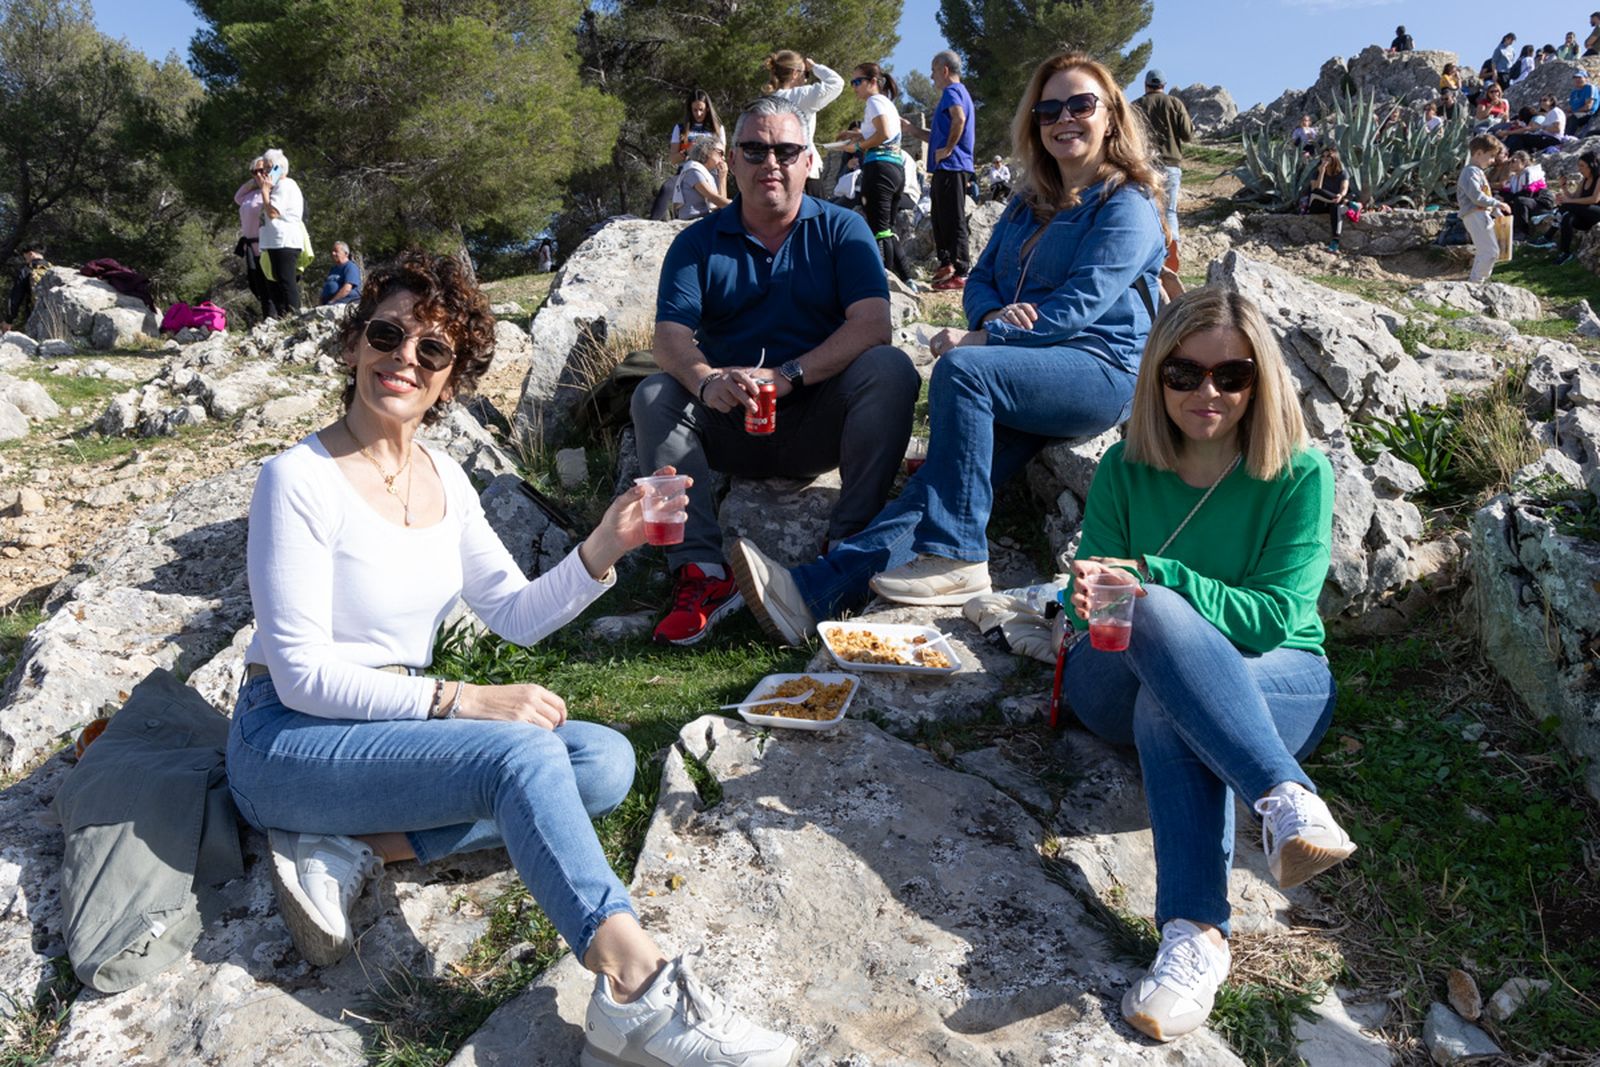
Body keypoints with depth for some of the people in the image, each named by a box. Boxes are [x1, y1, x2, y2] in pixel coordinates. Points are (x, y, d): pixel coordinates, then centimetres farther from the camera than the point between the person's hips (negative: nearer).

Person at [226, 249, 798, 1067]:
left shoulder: (445, 479, 5)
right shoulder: (299, 480, -15)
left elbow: (518, 617, 4)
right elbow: (302, 675, -17)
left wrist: (602, 549, -13)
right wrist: (463, 700, -22)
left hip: (401, 723, 7)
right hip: (288, 742, -7)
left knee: (606, 761, -12)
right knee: (524, 752, -30)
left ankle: (353, 850, -18)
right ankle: (639, 992, -36)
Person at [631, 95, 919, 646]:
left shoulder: (841, 229, 4)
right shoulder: (697, 243, 8)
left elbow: (872, 325, -12)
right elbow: (670, 336, -8)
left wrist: (788, 375, -27)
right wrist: (705, 380, -33)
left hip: (819, 426, -1)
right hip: (731, 427, 2)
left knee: (890, 369, -26)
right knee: (654, 396, -23)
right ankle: (701, 571, -34)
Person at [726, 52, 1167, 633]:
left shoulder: (1128, 205, -1)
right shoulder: (1028, 204, 23)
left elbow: (1079, 306, -13)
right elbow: (979, 279, 17)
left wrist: (979, 339, -16)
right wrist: (994, 314, -8)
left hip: (1103, 370, -5)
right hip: (1027, 377, 5)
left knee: (961, 368, -33)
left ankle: (955, 557, -31)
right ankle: (814, 591, -42)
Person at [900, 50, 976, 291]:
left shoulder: (952, 91, -7)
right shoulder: (958, 92, 25)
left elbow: (959, 119, -30)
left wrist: (948, 149, -21)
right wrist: (912, 130, 29)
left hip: (951, 166, -10)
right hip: (945, 168, 10)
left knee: (953, 220, -9)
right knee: (941, 218, 16)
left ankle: (960, 273, -8)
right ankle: (946, 265, 24)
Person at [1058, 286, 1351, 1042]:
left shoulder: (1300, 474, -8)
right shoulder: (1125, 470, -1)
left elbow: (1274, 617, -17)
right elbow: (1092, 609, -4)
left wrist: (1152, 576, -30)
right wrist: (1095, 605, -31)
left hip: (1278, 684, -1)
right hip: (1126, 684, 2)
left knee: (1165, 706, -37)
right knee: (1160, 613, -35)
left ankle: (1195, 934, -44)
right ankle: (1286, 801, -45)